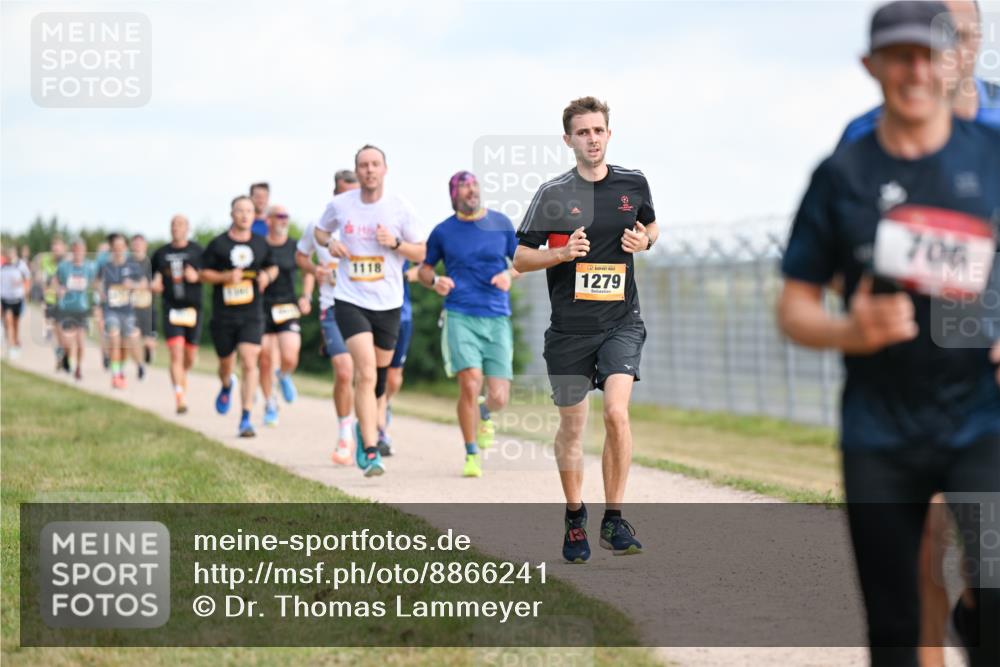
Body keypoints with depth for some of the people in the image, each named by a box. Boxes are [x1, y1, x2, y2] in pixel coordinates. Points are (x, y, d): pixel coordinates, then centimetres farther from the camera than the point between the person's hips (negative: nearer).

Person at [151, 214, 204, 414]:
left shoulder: (197, 251, 3)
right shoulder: (161, 254, 8)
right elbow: (155, 277, 19)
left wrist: (196, 276, -16)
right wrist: (155, 284, -3)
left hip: (193, 308, 1)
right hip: (171, 308, 0)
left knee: (190, 356, 8)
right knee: (176, 352, -15)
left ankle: (182, 377, 41)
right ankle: (180, 398, -17)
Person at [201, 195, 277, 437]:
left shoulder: (261, 244, 6)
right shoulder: (218, 244, -1)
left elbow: (272, 267, 21)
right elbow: (203, 274, 3)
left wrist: (267, 276, -2)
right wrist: (225, 277, -15)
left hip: (251, 314, 0)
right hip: (223, 315, 0)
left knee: (249, 363, -14)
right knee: (226, 364, 12)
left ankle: (245, 419, -13)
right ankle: (227, 386, 51)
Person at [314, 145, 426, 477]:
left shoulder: (400, 209, -2)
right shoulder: (339, 204, -1)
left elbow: (420, 253, 5)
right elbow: (320, 230, 19)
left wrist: (395, 243, -14)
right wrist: (330, 242, -4)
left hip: (388, 303, 2)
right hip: (350, 301, -2)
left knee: (378, 377, 13)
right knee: (366, 373, -18)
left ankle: (365, 428, 42)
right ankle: (371, 452, -19)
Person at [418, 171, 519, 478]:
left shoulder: (501, 223, 6)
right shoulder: (443, 231, 4)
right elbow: (424, 268, 15)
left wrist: (509, 275, -8)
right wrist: (435, 281, -7)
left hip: (497, 318, 1)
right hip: (460, 317, -1)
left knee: (499, 397, -4)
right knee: (470, 383, -19)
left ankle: (483, 414, 35)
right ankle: (471, 455, -2)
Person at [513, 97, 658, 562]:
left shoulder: (633, 184, 5)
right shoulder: (553, 193, -2)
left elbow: (651, 226, 25)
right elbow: (520, 258, 1)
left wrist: (645, 240, 1)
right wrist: (562, 253, -16)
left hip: (621, 321, 0)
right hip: (569, 327, 0)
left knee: (616, 411, -18)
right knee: (572, 426, 7)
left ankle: (614, 519, -6)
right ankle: (574, 517, 27)